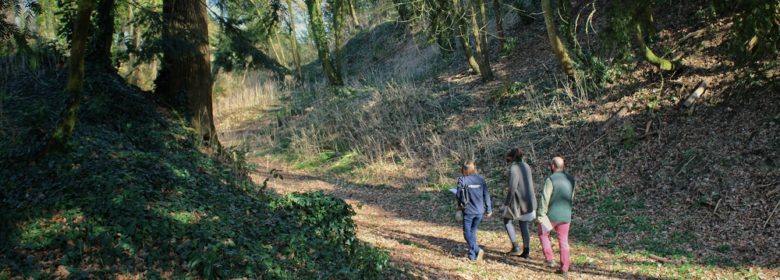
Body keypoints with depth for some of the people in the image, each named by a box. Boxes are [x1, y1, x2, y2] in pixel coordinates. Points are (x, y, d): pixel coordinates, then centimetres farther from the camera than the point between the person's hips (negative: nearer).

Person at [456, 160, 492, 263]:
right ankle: (472, 255, 20)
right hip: (479, 211, 4)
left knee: (467, 233, 5)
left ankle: (477, 250, -16)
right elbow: (486, 195, 3)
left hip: (468, 211, -4)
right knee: (473, 232, 17)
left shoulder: (462, 180, -11)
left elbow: (459, 195, -12)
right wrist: (489, 209, 10)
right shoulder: (481, 179, 1)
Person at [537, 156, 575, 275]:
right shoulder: (570, 179, 2)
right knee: (563, 241, 11)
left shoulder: (550, 180, -17)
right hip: (566, 215, 5)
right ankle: (564, 269, 11)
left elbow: (545, 198, -20)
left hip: (551, 215, -5)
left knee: (543, 234, 20)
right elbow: (571, 197, 13)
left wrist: (541, 214, -15)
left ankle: (549, 259, 14)